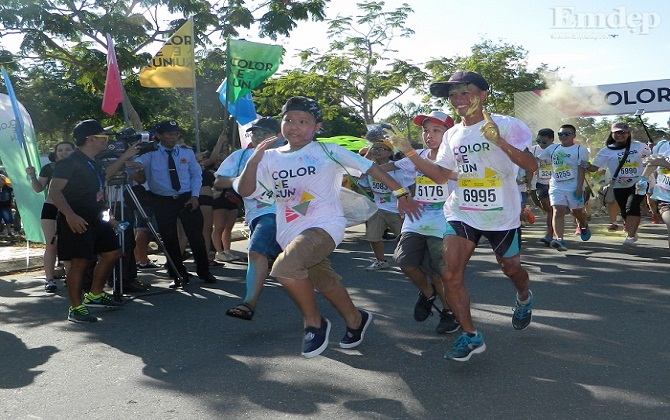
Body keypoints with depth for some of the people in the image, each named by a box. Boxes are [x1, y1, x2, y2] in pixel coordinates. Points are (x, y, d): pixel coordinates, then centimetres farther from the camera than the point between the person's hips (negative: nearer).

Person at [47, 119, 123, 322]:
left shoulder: (95, 164, 15)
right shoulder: (70, 162, -13)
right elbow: (54, 192, -20)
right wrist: (70, 215, -30)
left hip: (96, 218, 10)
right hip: (76, 221, -10)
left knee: (112, 253, 12)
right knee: (79, 261, -8)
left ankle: (95, 295, 28)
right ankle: (75, 308, 2)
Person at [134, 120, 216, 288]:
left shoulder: (187, 152, 6)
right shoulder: (150, 154, -4)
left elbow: (196, 174, 11)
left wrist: (194, 196, -1)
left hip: (187, 199, 1)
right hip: (162, 202, -1)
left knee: (196, 235, 3)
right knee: (169, 239, 7)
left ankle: (203, 271, 20)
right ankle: (178, 275, 22)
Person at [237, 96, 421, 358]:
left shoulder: (327, 151, -2)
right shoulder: (271, 158, 9)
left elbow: (370, 168, 0)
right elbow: (246, 191, 3)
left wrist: (401, 193, -2)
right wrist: (253, 161, -11)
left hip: (324, 226, -6)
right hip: (290, 234, 6)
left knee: (285, 267, -28)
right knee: (325, 282, 19)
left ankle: (314, 324, -6)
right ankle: (356, 320, 45)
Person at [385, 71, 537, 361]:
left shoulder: (507, 126, -10)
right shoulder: (452, 135, 7)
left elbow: (531, 166, -21)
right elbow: (440, 175, 8)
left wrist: (500, 141, -36)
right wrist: (408, 152, -2)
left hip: (502, 215, -3)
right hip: (461, 214, 4)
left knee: (510, 268, 16)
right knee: (451, 274, -10)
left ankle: (524, 299, 53)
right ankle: (471, 336, 4)